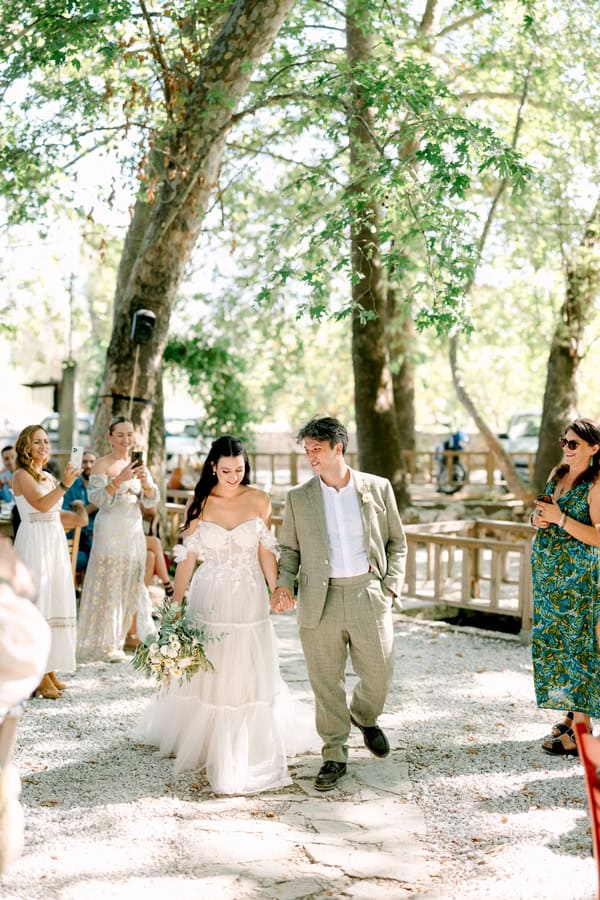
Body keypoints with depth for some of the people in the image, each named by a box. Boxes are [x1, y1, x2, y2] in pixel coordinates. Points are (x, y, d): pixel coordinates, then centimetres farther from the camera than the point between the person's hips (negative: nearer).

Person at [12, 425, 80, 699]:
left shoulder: (48, 477, 16)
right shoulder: (21, 476, -7)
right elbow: (41, 504, -23)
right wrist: (64, 485, -35)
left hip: (56, 542, 8)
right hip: (34, 543, -8)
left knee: (56, 602, 7)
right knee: (37, 604, -8)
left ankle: (49, 669, 13)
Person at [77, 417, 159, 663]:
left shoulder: (138, 464, 10)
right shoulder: (102, 465, -5)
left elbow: (151, 501, 6)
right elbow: (96, 498, -16)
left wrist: (145, 481, -14)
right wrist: (119, 480, -28)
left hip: (134, 529, 6)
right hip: (110, 530, -6)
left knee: (133, 581, 12)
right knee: (109, 583, -4)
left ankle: (131, 634, 24)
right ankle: (106, 643, 1)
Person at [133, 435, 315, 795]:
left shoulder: (259, 501, -2)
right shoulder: (200, 503, -2)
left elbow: (266, 552, 2)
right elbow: (188, 556, 1)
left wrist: (277, 590, -9)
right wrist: (175, 604, -2)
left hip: (249, 599, 0)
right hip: (209, 598, 1)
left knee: (247, 676, 3)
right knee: (204, 672, 9)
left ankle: (247, 749, 18)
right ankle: (198, 737, 30)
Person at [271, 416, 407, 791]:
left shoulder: (378, 489, 4)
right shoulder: (299, 498, 6)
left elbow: (397, 542, 10)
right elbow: (290, 549, 12)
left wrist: (391, 587, 0)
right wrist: (284, 584, -6)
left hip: (368, 595, 0)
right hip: (320, 601, 0)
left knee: (379, 676, 5)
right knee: (326, 683, 4)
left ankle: (364, 717, 39)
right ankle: (334, 756, 20)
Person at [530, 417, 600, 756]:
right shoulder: (558, 475, 11)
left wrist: (559, 518, -23)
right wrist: (539, 520, 0)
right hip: (546, 571, 8)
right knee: (553, 642, 13)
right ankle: (572, 712, 26)